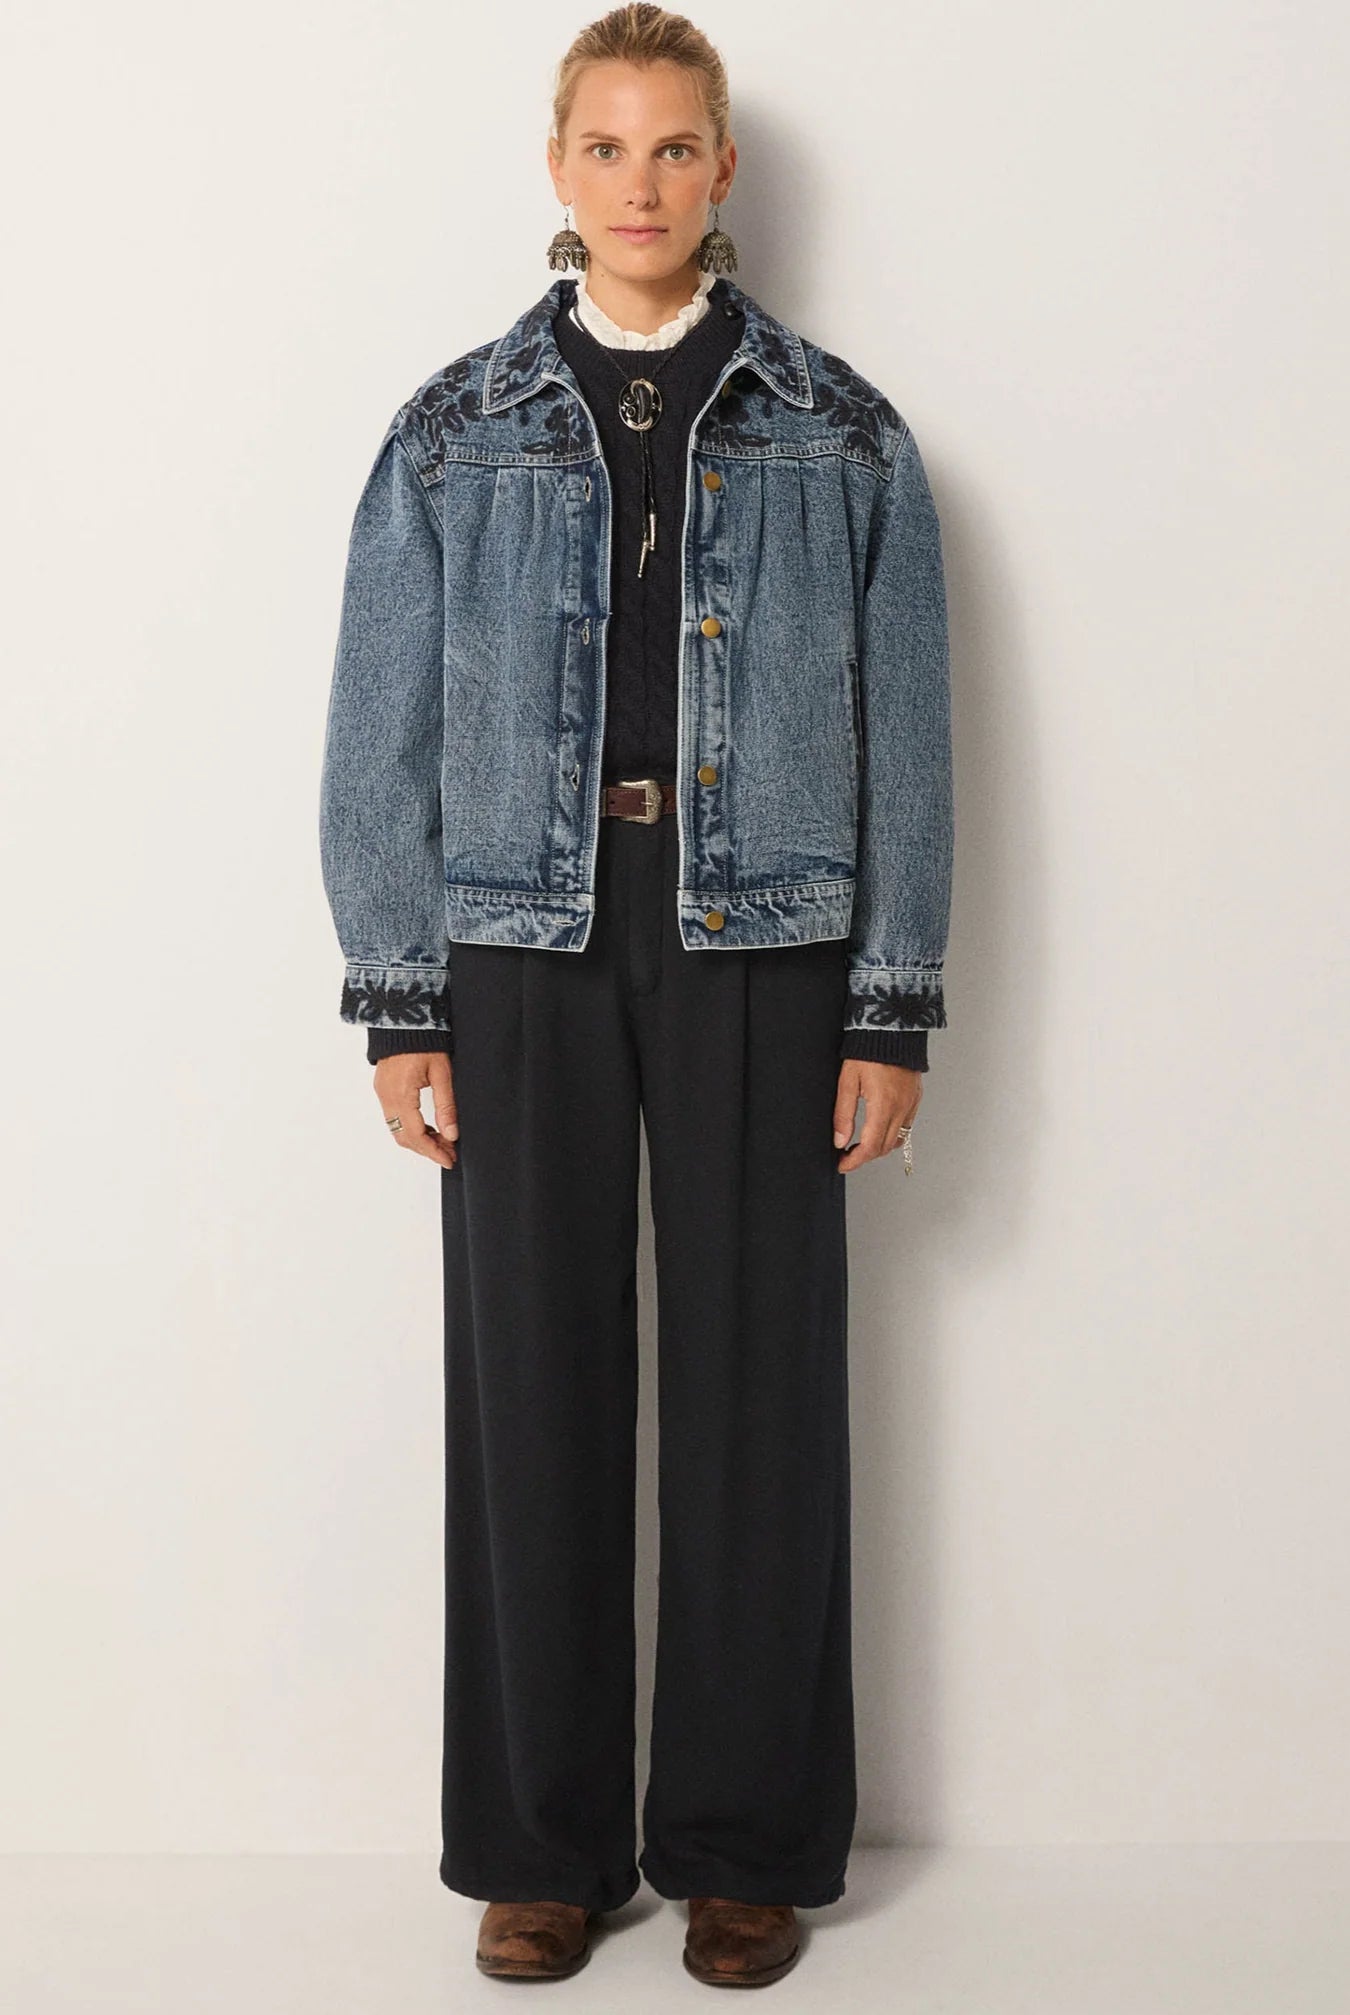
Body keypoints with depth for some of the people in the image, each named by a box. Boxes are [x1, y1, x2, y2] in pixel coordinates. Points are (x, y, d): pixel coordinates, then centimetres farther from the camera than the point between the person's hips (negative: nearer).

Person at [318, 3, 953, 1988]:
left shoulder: (843, 436, 8)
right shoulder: (458, 431, 9)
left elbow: (906, 735, 5)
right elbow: (383, 733, 6)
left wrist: (893, 1010, -1)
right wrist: (399, 1003, -1)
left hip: (762, 940, 0)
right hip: (525, 945, 1)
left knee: (761, 1386, 3)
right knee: (535, 1382, 3)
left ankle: (747, 1844, 18)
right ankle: (546, 1841, 19)